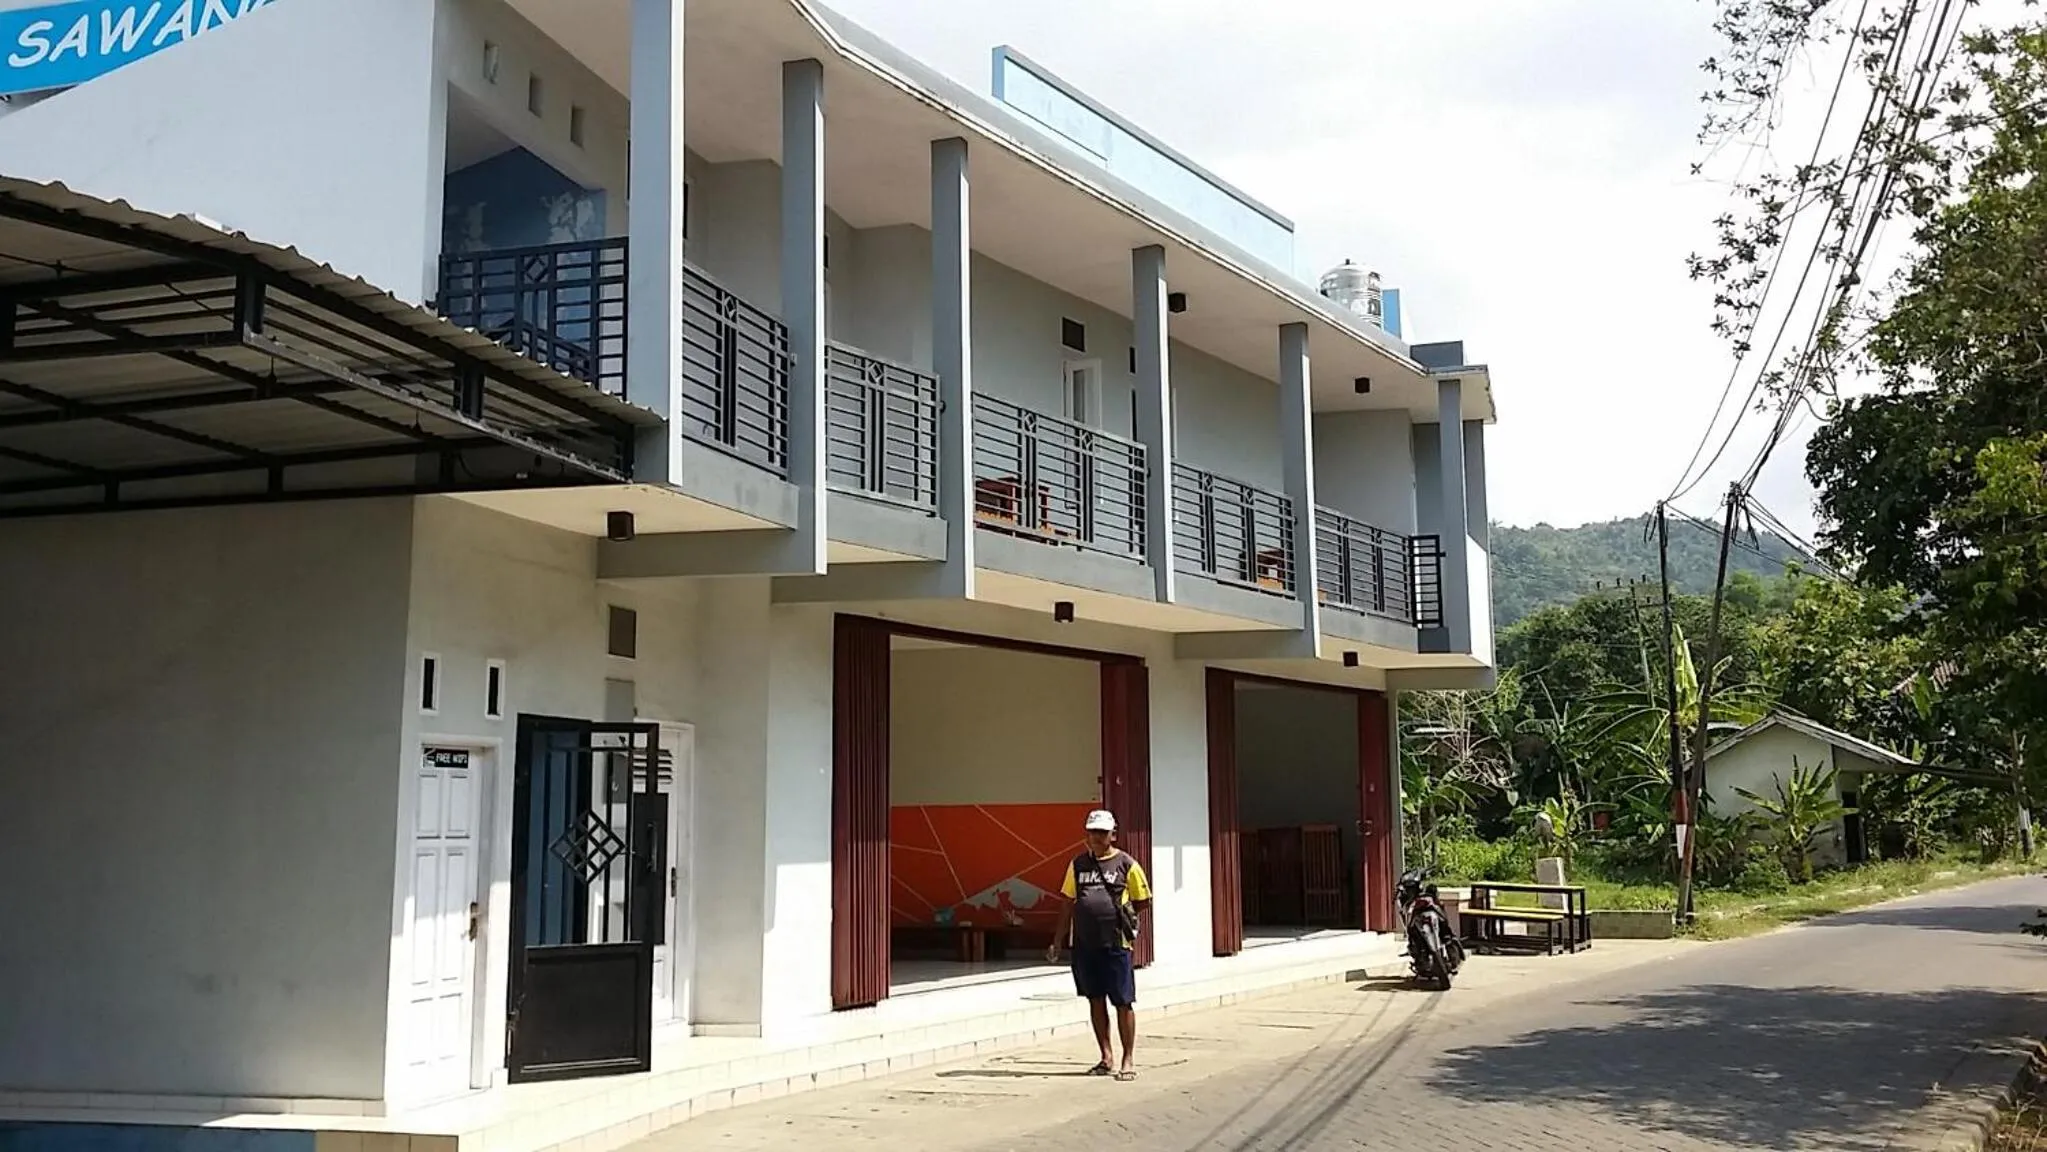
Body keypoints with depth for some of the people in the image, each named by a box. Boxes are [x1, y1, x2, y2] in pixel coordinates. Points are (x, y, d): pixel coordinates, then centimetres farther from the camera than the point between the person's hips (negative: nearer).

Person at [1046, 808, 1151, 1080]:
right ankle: (1106, 1057, 21)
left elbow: (1143, 901, 6)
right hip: (1084, 943, 4)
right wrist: (1057, 942, 11)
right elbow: (1068, 904, 14)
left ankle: (1129, 1059, 10)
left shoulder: (1126, 864, -3)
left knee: (1123, 1002, 0)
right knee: (1096, 1000, 10)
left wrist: (1118, 913, 1)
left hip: (1115, 943, -4)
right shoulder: (1077, 864, 10)